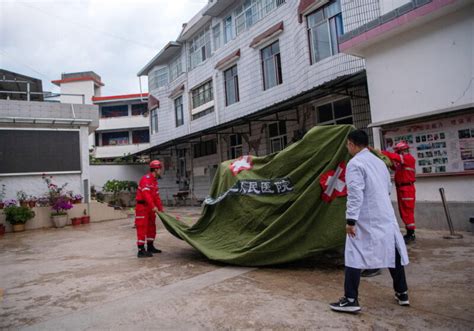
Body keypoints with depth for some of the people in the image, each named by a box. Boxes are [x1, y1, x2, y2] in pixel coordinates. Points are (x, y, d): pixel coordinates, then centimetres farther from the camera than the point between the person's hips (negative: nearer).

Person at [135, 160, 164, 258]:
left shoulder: (154, 181, 14)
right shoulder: (146, 179, -17)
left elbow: (156, 196, 16)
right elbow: (146, 194, -29)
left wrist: (161, 209, 13)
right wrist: (153, 207, -35)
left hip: (150, 208, 10)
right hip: (142, 207, -10)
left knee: (151, 227, 17)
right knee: (142, 228, -7)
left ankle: (150, 247, 29)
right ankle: (141, 251, -3)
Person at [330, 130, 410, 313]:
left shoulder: (355, 163, -12)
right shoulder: (379, 161, 13)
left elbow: (355, 194, -20)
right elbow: (388, 188, 19)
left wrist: (350, 220, -19)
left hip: (366, 220, -8)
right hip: (386, 217, 8)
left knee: (353, 256, -2)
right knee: (393, 253, 17)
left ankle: (351, 300, -1)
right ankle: (402, 293, 30)